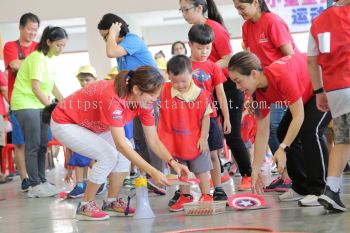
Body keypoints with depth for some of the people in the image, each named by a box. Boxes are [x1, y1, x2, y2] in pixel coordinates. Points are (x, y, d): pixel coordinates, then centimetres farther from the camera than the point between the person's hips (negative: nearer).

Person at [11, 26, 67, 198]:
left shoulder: (51, 58, 9)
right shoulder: (37, 58, -17)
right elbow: (35, 88, -19)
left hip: (40, 104, 8)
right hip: (25, 104, -8)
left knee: (42, 145, 9)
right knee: (33, 145, -8)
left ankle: (42, 182, 16)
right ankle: (35, 186, -6)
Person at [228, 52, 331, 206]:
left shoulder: (282, 76, -37)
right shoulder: (260, 92, -12)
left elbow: (298, 116, -32)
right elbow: (262, 134, -6)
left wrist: (283, 148, -33)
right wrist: (255, 169, -7)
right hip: (308, 93, 9)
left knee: (310, 131, -24)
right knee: (284, 133, 3)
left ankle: (320, 191, -17)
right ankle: (301, 188, 12)